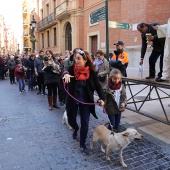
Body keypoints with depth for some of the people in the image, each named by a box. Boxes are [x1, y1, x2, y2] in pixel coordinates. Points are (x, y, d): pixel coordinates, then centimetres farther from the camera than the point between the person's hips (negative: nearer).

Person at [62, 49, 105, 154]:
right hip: (73, 100, 1)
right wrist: (66, 74, -51)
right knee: (71, 119, 15)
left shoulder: (91, 72, -11)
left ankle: (82, 144, 20)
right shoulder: (72, 69, -10)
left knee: (85, 123, 1)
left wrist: (102, 98, -22)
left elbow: (97, 85, -9)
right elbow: (66, 74, -26)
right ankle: (76, 129, 51)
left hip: (86, 101, -1)